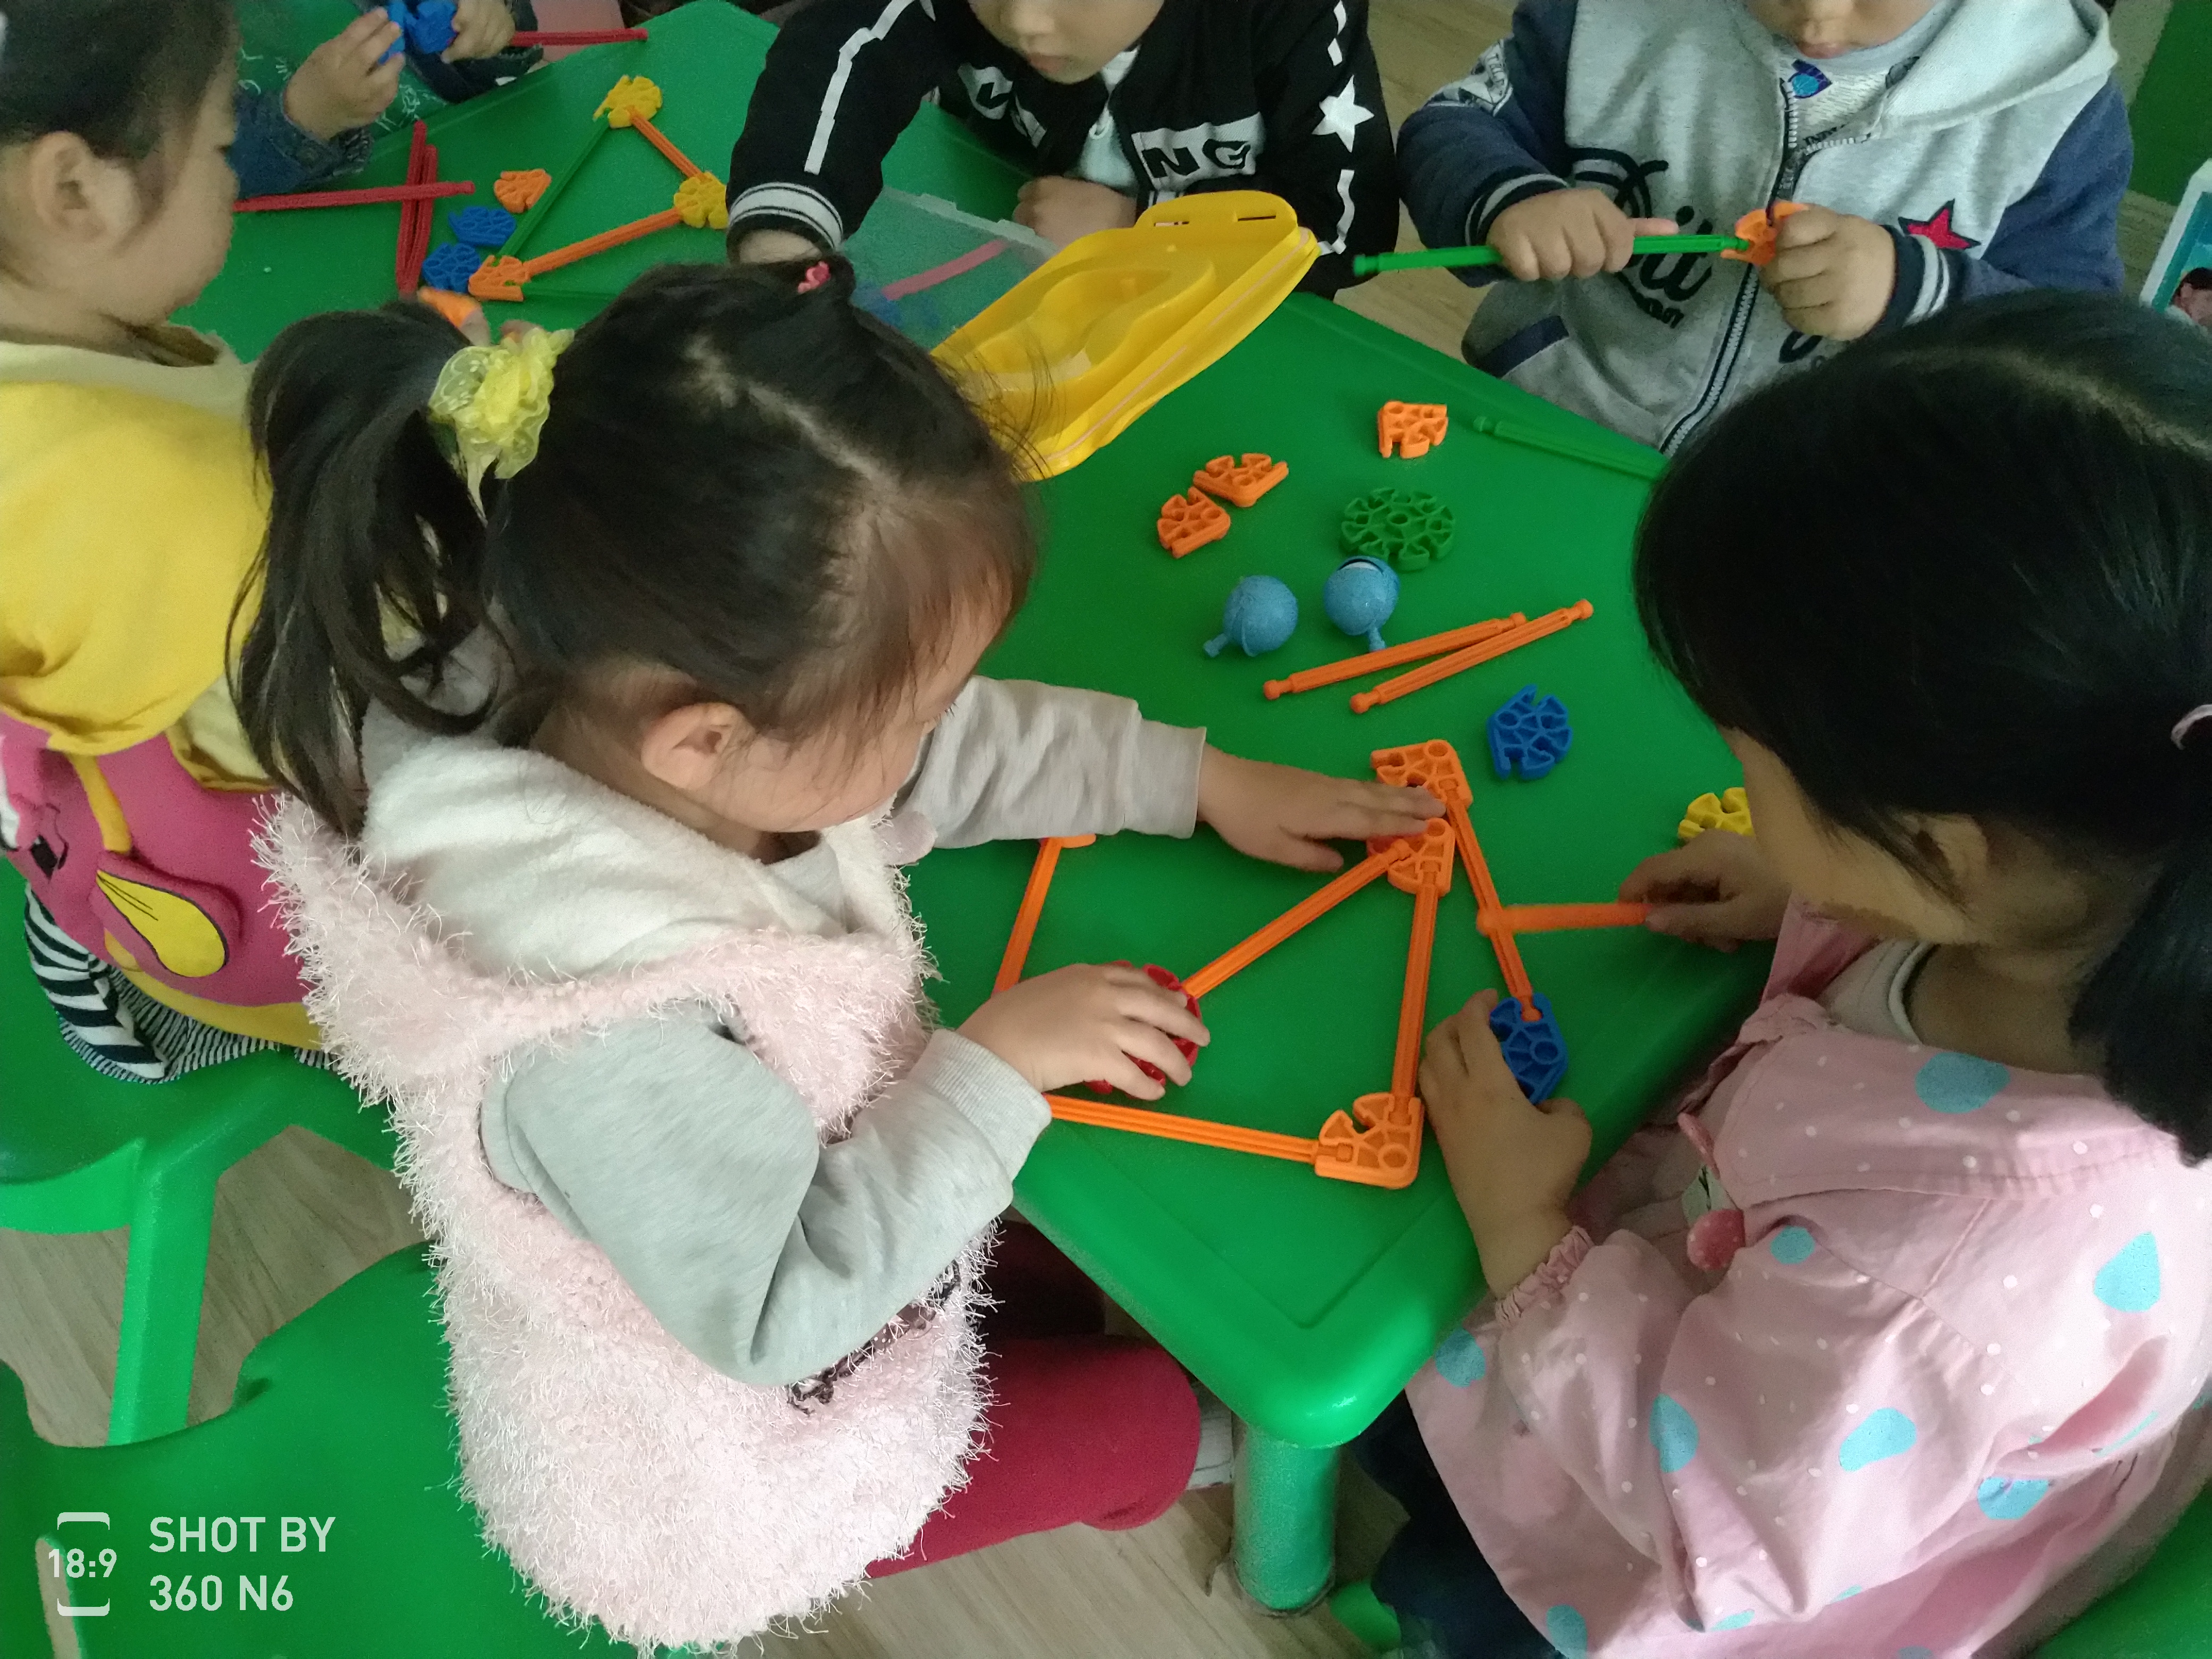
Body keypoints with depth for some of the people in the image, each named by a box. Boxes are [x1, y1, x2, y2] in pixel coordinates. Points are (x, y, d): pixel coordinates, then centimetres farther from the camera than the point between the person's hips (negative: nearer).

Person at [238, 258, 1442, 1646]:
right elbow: (778, 1318, -32)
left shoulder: (605, 702, -22)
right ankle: (1154, 1462, 46)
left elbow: (968, 749, -6)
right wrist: (1000, 1065, -30)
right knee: (1157, 1413, 15)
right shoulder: (608, 1040, -46)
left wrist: (1196, 777, -4)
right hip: (722, 1479, -6)